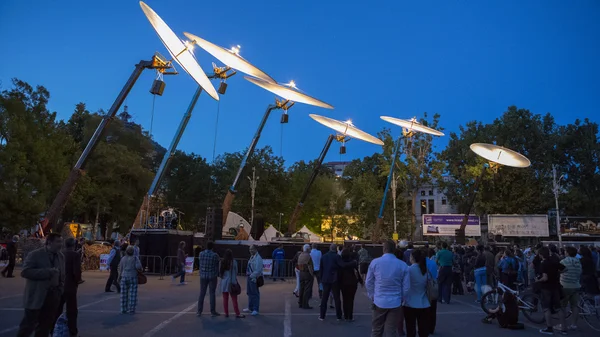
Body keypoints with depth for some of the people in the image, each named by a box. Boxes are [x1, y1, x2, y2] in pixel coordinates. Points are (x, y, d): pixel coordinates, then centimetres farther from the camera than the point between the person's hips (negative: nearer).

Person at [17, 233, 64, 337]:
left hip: (53, 296, 5)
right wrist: (48, 272, -24)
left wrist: (60, 289, 6)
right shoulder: (35, 255, -9)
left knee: (46, 326, 13)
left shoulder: (61, 256, 9)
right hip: (36, 297, -5)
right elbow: (25, 272, -19)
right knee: (29, 325, 4)